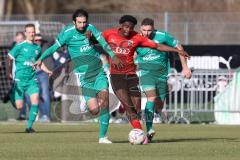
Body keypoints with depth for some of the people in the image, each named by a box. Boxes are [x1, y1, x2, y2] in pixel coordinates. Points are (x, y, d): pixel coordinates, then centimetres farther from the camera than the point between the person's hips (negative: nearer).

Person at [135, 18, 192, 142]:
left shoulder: (162, 36, -11)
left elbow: (178, 47, 1)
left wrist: (185, 68, 1)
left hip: (162, 73, 2)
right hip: (146, 71, -2)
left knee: (159, 107, 5)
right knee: (151, 98, -25)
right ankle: (149, 131, -26)